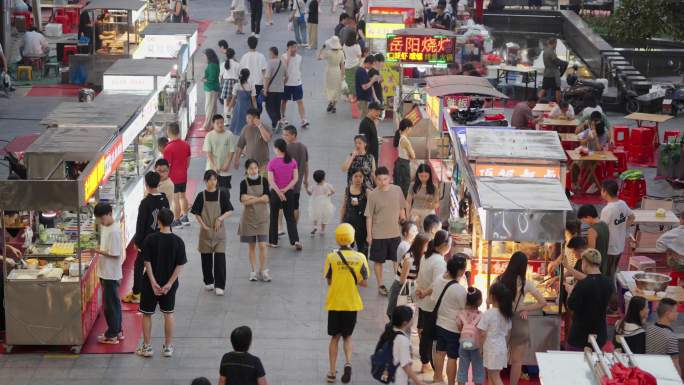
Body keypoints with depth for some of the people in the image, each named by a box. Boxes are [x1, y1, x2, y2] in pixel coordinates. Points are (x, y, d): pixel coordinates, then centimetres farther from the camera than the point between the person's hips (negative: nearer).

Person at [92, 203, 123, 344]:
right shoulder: (105, 227, 8)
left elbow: (115, 254, -23)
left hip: (110, 274, -10)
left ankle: (111, 335, 7)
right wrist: (98, 251, 5)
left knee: (110, 304, -1)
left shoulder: (114, 231, -22)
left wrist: (98, 251, -21)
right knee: (114, 302, 17)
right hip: (106, 273, 10)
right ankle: (117, 330, 26)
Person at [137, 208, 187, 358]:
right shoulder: (178, 241, -9)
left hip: (151, 283, -2)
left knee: (147, 314, 12)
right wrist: (169, 284, -10)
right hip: (169, 283, 2)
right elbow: (180, 265, -10)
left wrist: (153, 282, -12)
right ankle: (168, 347, 19)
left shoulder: (150, 239, -13)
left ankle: (147, 347, 15)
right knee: (168, 314, 15)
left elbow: (147, 263, -14)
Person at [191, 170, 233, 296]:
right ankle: (209, 282, 25)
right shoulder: (201, 196, 0)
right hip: (205, 231, 1)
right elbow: (197, 214, 3)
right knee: (206, 257, 8)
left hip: (219, 230, -1)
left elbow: (229, 211, 0)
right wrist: (203, 225, -10)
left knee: (220, 257, -7)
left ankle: (219, 285, -5)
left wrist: (220, 219, -16)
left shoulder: (222, 194, -1)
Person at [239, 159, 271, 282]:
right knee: (251, 245, 7)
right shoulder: (244, 183, -3)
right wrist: (259, 198, -18)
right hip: (249, 216, 0)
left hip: (262, 217, 0)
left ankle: (263, 271, 6)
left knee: (262, 245, -6)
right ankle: (253, 271, 16)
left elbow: (266, 198, -12)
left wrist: (251, 198, -15)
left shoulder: (264, 181, -2)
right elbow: (244, 201, -14)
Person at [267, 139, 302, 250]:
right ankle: (295, 241, -5)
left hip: (275, 192, -2)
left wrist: (279, 193, -15)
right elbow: (295, 178, -7)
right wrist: (286, 189, -11)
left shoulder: (272, 162, -11)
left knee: (273, 217, 13)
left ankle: (273, 241, 19)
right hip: (289, 192, 3)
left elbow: (271, 180, -17)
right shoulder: (292, 161, -2)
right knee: (290, 217, 9)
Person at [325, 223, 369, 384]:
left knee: (335, 337, 13)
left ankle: (332, 372, 13)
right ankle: (348, 362, -7)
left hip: (334, 303, -1)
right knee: (347, 336, 17)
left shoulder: (331, 257, -10)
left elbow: (329, 281, -4)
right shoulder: (360, 257, -8)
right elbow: (364, 283, -6)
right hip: (352, 304, 1)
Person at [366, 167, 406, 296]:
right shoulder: (373, 195, -11)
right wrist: (369, 235, -6)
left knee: (397, 259, 11)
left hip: (395, 233, 2)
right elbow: (369, 216, -7)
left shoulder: (397, 190, -4)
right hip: (378, 234, -2)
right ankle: (380, 285, 22)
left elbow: (401, 208, 11)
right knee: (378, 261, 9)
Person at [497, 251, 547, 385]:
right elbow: (543, 302, -11)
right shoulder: (526, 283, -11)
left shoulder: (499, 280, -6)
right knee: (517, 361, 12)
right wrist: (525, 309, -5)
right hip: (518, 322, -2)